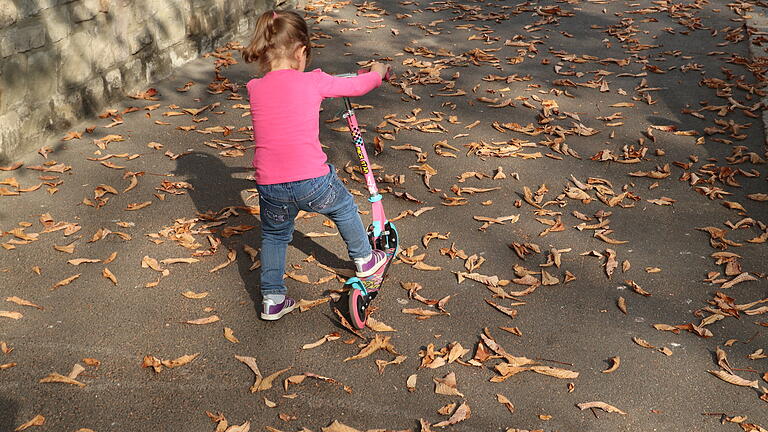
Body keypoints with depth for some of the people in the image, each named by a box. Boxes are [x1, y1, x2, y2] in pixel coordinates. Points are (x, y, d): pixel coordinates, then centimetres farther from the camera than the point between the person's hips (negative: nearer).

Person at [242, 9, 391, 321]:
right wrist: (377, 73, 37)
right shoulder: (313, 82, -2)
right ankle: (364, 260, 46)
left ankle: (272, 300, 31)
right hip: (312, 182, -2)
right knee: (344, 209, 28)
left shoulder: (254, 89, 6)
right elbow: (357, 86, 13)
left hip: (270, 187, 2)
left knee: (273, 236, 27)